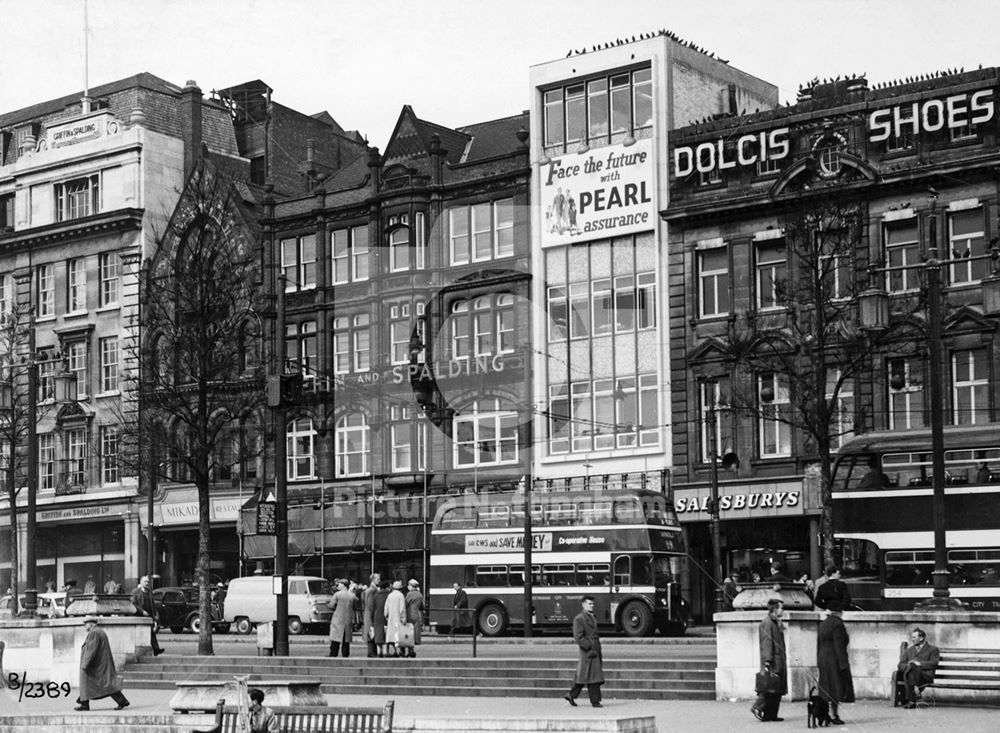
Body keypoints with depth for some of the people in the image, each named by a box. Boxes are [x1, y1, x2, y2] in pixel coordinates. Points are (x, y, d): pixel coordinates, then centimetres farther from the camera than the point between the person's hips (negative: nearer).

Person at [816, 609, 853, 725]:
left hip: (823, 659, 8)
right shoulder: (838, 624, -15)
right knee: (836, 688, -3)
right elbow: (839, 646, -19)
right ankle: (832, 714, -4)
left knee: (827, 688, 11)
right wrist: (843, 664, -18)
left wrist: (819, 662, 20)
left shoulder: (822, 624, 11)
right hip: (835, 660, -8)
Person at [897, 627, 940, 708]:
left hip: (926, 675, -3)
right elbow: (900, 665, 19)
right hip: (910, 673, 3)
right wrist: (907, 666, -5)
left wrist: (920, 663, -14)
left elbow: (934, 663, -1)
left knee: (912, 667, -35)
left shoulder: (933, 649, 18)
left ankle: (911, 701, -45)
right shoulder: (909, 650, 31)